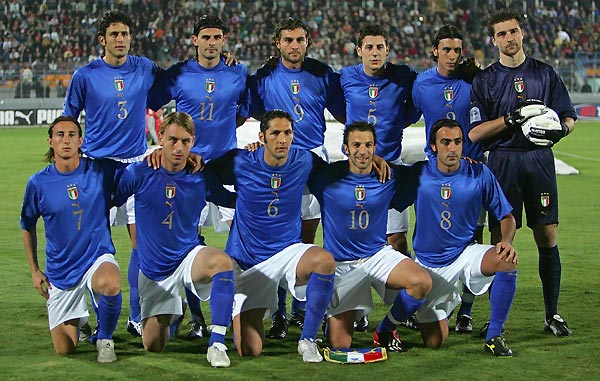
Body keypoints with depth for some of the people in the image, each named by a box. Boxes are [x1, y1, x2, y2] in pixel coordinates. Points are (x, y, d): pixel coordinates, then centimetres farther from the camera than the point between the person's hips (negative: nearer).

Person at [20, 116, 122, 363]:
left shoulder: (101, 171, -8)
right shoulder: (38, 183, -5)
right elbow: (28, 226, 11)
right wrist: (34, 271, 10)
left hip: (98, 257, -1)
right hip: (60, 271, 2)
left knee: (110, 284, -40)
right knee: (64, 350, 2)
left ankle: (105, 339, -10)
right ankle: (78, 319, 39)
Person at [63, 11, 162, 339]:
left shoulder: (145, 69, 5)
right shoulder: (85, 75, 0)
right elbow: (68, 120, 10)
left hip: (136, 164, 2)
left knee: (142, 240, -2)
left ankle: (137, 317, 7)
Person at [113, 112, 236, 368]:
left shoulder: (201, 178, -7)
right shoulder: (139, 174, -12)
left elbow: (235, 200, 7)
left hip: (189, 257, -1)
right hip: (154, 270, 1)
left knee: (223, 261, -37)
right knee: (153, 346, 4)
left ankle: (217, 344, -32)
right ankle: (168, 316, 42)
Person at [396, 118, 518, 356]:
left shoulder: (479, 174, -7)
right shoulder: (419, 174, -8)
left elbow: (506, 216, 0)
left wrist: (506, 241, -21)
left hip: (465, 254, 0)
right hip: (429, 263, 0)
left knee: (507, 261, -33)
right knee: (434, 342, -3)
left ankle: (494, 337, -16)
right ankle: (447, 301, 34)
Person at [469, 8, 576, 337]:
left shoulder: (545, 73, 10)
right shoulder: (484, 80, 4)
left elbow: (569, 116, 11)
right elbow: (475, 133, -3)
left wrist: (560, 129, -13)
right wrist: (512, 118, -16)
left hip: (539, 159, 1)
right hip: (502, 162, -1)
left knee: (548, 238, 1)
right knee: (501, 240, -2)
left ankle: (552, 314, 10)